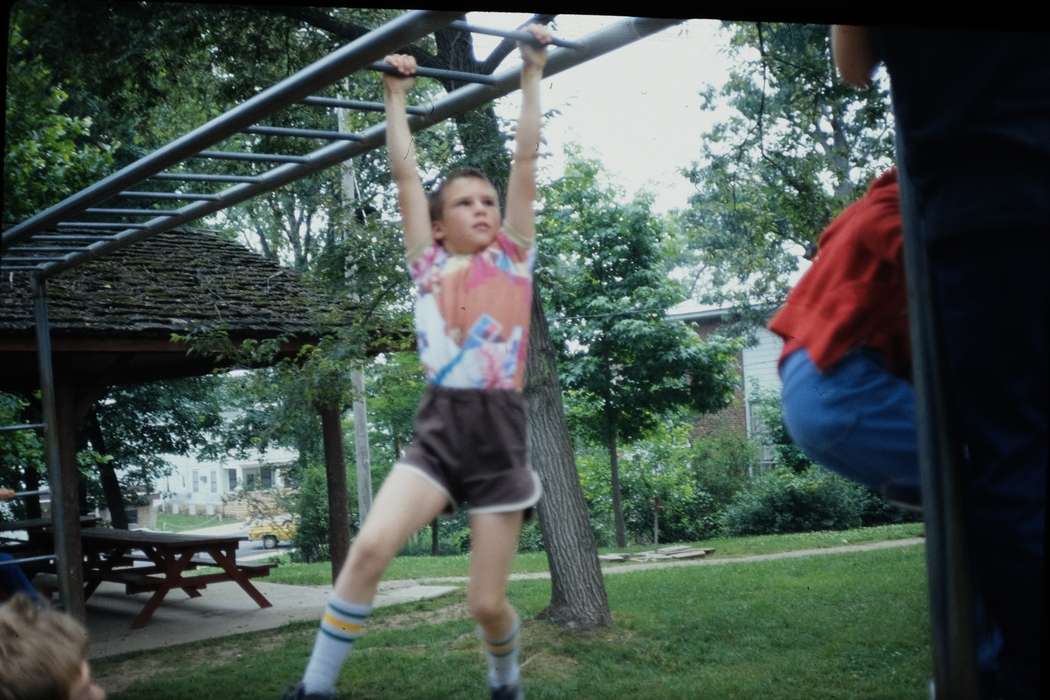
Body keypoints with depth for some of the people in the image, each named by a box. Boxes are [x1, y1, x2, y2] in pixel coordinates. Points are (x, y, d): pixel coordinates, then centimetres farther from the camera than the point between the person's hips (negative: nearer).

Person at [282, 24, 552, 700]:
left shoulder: (514, 257, 9)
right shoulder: (429, 265, 10)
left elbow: (527, 159, 7)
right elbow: (405, 172, 10)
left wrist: (533, 74, 8)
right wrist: (396, 94, 15)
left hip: (500, 439, 0)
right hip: (438, 433, 0)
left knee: (487, 602, 1)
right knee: (369, 547, -23)